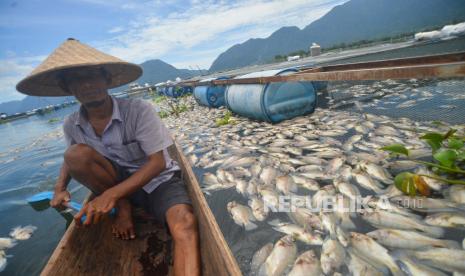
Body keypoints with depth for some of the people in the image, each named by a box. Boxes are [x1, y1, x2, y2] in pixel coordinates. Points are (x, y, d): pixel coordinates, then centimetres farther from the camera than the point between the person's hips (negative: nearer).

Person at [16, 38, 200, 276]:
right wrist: (60, 188, -3)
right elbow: (70, 161, 17)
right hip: (117, 182, 4)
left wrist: (111, 194, -28)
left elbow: (158, 163, -21)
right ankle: (123, 208, -4)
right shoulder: (71, 126, -4)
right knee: (76, 155, -22)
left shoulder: (139, 111, -19)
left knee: (185, 224, -33)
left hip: (158, 180, -4)